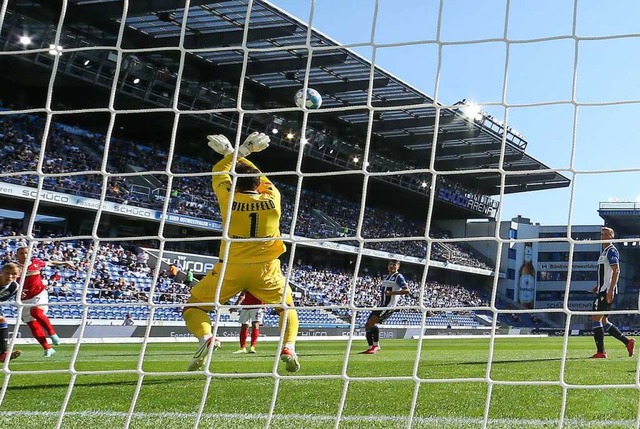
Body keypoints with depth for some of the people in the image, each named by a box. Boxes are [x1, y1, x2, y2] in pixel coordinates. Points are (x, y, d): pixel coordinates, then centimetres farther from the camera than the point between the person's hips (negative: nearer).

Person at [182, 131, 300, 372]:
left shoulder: (228, 198, -6)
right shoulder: (273, 199, -1)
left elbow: (219, 172, 13)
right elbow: (262, 180, 20)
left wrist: (234, 153, 25)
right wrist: (242, 155, 27)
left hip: (231, 269, -1)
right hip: (266, 270, 2)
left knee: (193, 308, 12)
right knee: (287, 307, 25)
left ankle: (205, 338, -20)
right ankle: (288, 347, -2)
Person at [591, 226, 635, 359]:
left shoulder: (611, 251, -10)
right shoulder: (605, 251, 20)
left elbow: (616, 271, -18)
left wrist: (611, 290, -25)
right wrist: (599, 286, 20)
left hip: (607, 291, -10)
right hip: (603, 290, 10)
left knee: (596, 318, -9)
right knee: (603, 321, 12)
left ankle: (600, 352, -7)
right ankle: (628, 342, 14)